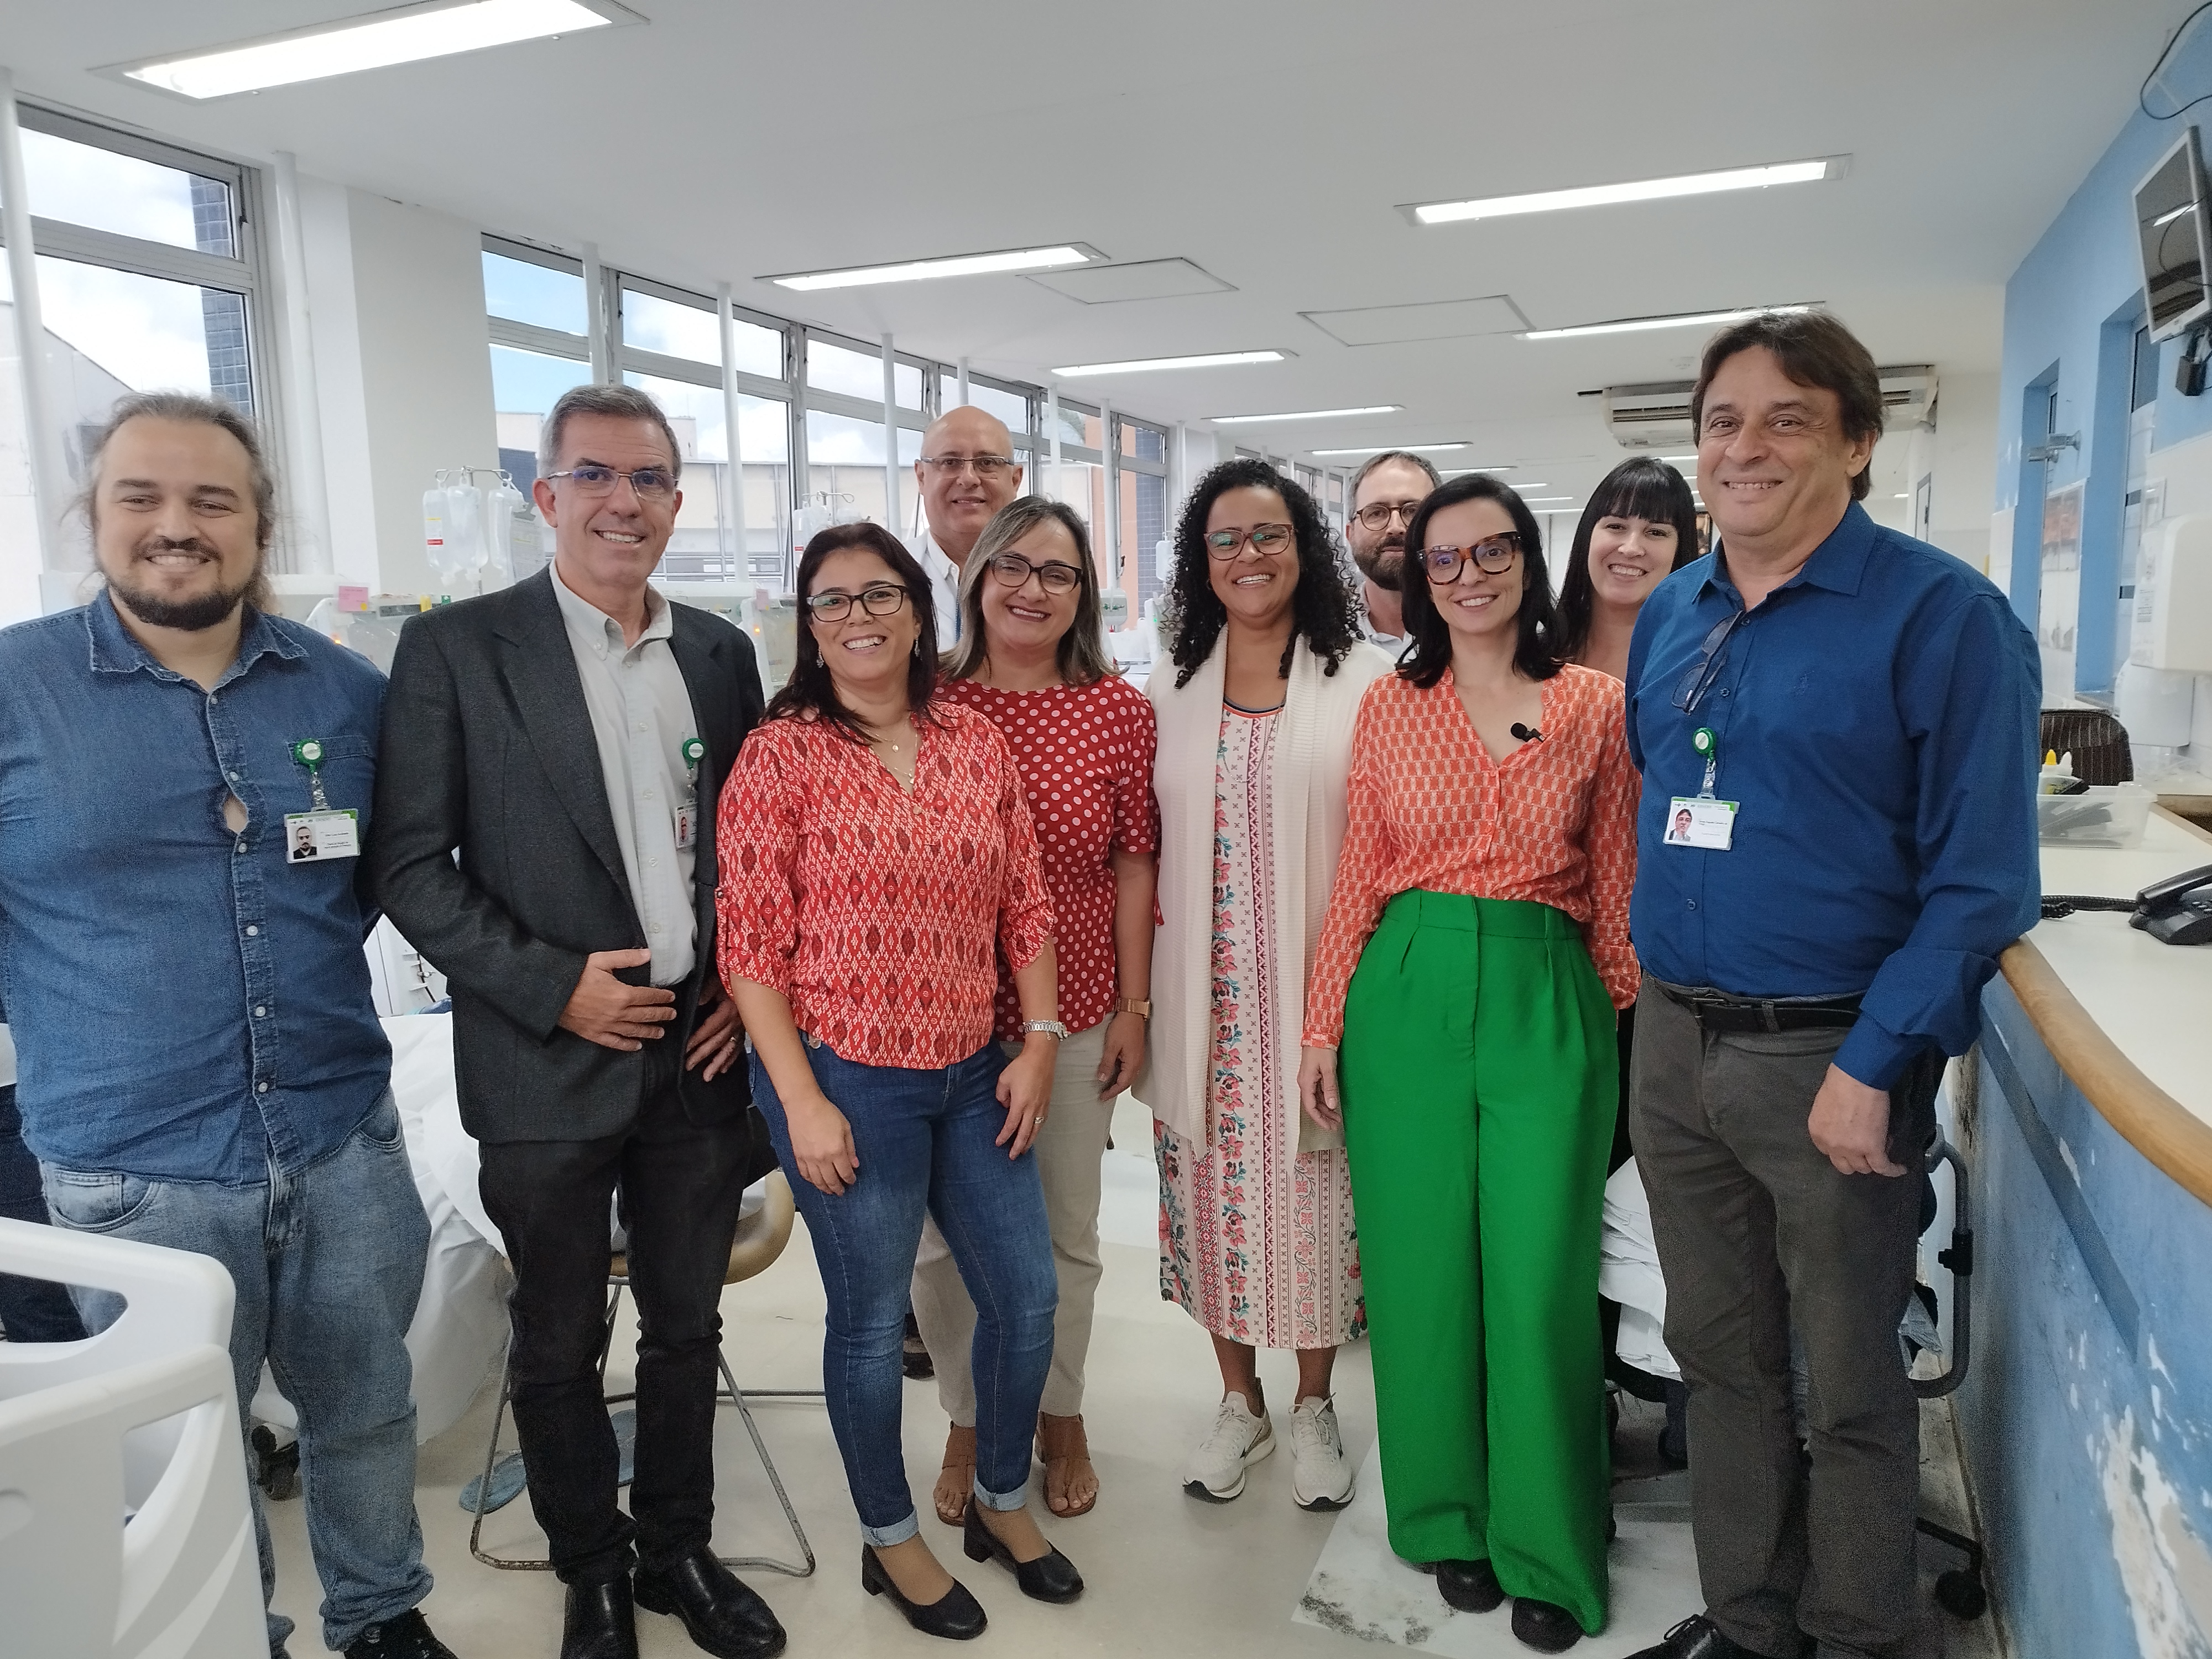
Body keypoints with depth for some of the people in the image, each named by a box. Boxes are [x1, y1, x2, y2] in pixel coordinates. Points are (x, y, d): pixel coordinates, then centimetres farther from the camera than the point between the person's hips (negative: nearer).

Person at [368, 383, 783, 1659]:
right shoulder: (456, 649, -7)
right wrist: (551, 985, -15)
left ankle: (678, 1549, 38)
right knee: (561, 1347, 14)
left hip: (698, 1056, 4)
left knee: (688, 1327, 17)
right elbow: (410, 864, -8)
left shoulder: (722, 653, 5)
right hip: (547, 1067, -3)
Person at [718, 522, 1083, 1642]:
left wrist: (1040, 1038, 1)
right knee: (871, 1322, 9)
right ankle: (890, 1541, 34)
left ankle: (1002, 1503, 39)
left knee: (1026, 1299, 13)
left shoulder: (978, 744, 4)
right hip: (847, 1083, -4)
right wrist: (801, 1099, -13)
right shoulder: (781, 754, -8)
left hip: (974, 1077, 5)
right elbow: (750, 944, -10)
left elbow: (1026, 908, 8)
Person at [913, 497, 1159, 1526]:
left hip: (1073, 1016, 1)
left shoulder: (1120, 710, -3)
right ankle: (968, 1421, 35)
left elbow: (1133, 866, 0)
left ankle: (1060, 1415, 39)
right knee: (945, 1238, 11)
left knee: (1067, 1235, 15)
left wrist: (1133, 1005, 0)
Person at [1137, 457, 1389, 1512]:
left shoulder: (1363, 683, -3)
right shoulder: (1168, 692, 7)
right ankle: (1239, 1399, 33)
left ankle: (1314, 1405, 30)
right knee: (1214, 1187, 11)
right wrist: (1138, 998, 6)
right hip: (1204, 994, 3)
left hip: (1317, 988, -2)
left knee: (1316, 1192, 7)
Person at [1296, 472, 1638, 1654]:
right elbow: (1357, 878, 5)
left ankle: (1545, 1551, 22)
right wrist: (1322, 1026, 2)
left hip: (1546, 1000, -1)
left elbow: (1615, 889, 6)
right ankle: (1452, 1520, 30)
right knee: (1424, 1270, 8)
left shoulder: (1594, 707, 3)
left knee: (1539, 1279, 1)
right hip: (1408, 995, 1)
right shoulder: (1389, 706, 5)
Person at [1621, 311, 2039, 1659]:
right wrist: (1663, 990, 13)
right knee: (1721, 1355, 17)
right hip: (1672, 1041, 6)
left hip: (1829, 1055, -5)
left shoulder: (1941, 615, -11)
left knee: (1851, 1380, 11)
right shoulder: (1669, 616, 7)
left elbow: (1980, 878, -13)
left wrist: (1874, 1066, -17)